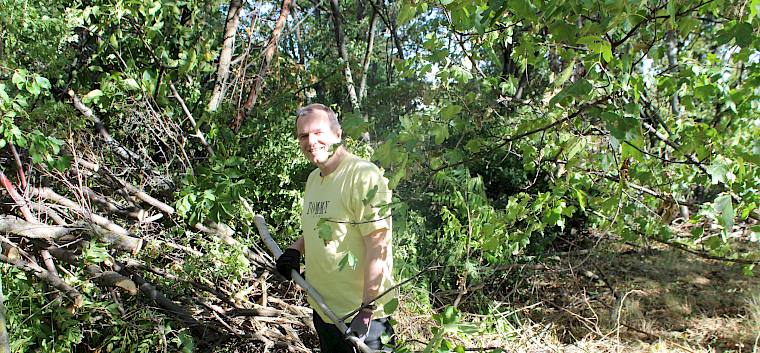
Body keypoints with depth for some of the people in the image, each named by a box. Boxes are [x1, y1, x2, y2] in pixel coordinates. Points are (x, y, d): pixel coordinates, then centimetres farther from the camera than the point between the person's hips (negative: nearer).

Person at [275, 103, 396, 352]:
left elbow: (377, 246, -23)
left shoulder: (364, 175, -19)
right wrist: (295, 249, 4)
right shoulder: (313, 178, 8)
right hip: (322, 307, 8)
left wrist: (367, 309, -24)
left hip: (362, 313, -8)